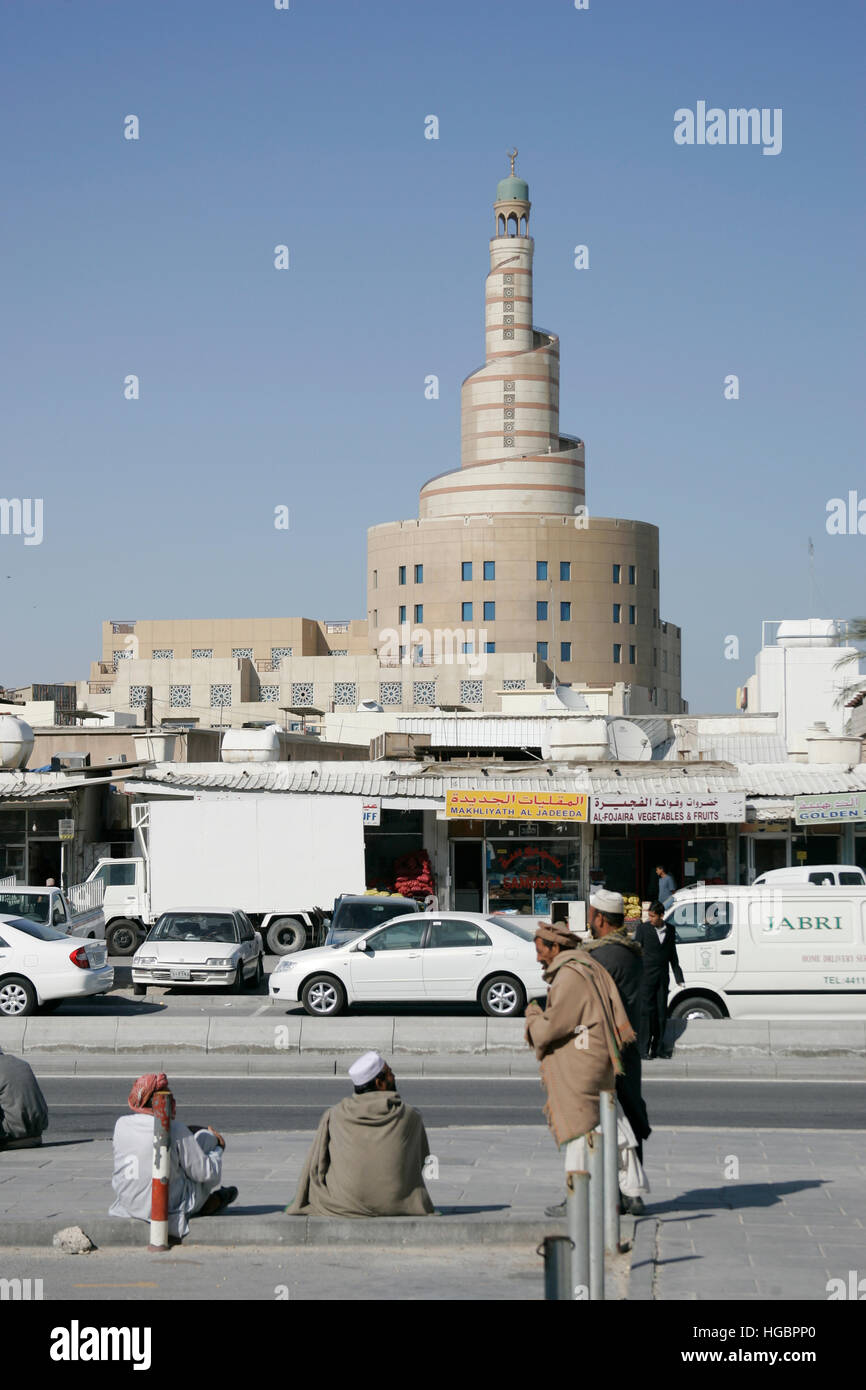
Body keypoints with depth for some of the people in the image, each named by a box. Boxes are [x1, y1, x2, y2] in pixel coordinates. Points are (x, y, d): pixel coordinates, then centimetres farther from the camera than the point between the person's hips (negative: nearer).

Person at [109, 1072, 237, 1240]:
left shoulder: (121, 1124, -6)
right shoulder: (175, 1130, -20)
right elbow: (204, 1173, -12)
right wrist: (218, 1149, 9)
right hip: (172, 1210, -5)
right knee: (205, 1136, 10)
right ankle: (209, 1202, 24)